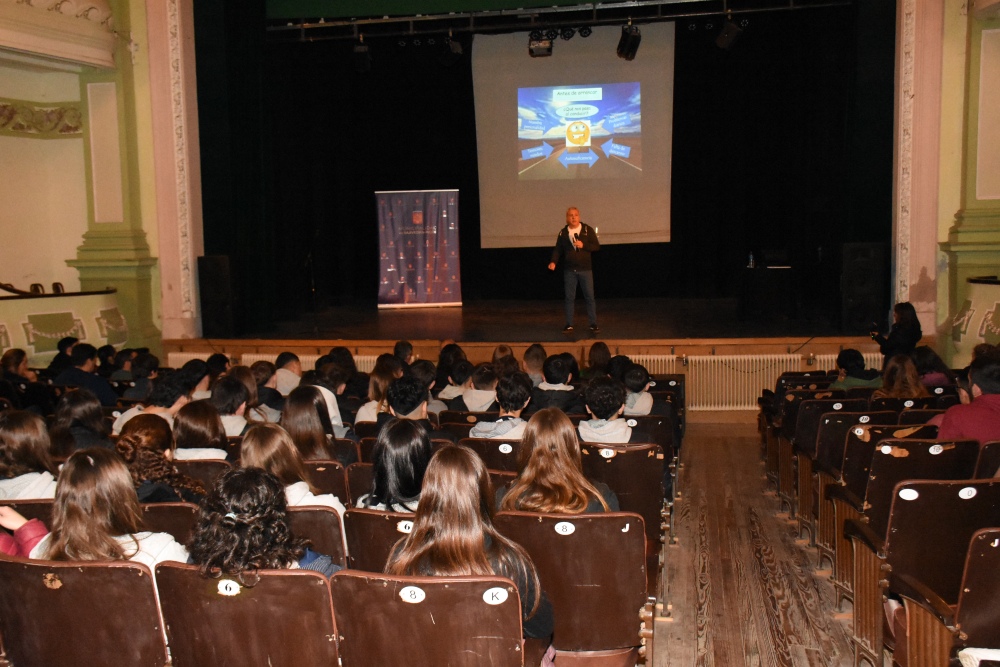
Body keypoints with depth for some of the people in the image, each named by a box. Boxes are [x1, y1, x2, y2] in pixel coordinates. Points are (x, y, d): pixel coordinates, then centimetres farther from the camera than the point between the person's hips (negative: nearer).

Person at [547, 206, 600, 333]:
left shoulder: (588, 230, -1)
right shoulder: (563, 232, 4)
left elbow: (597, 246, -3)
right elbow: (558, 249, 4)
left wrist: (583, 245, -17)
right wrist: (554, 262, -13)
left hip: (585, 269, -1)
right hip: (569, 270, 2)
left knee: (590, 297, 1)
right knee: (569, 298, 6)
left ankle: (593, 324, 8)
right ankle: (569, 324, 13)